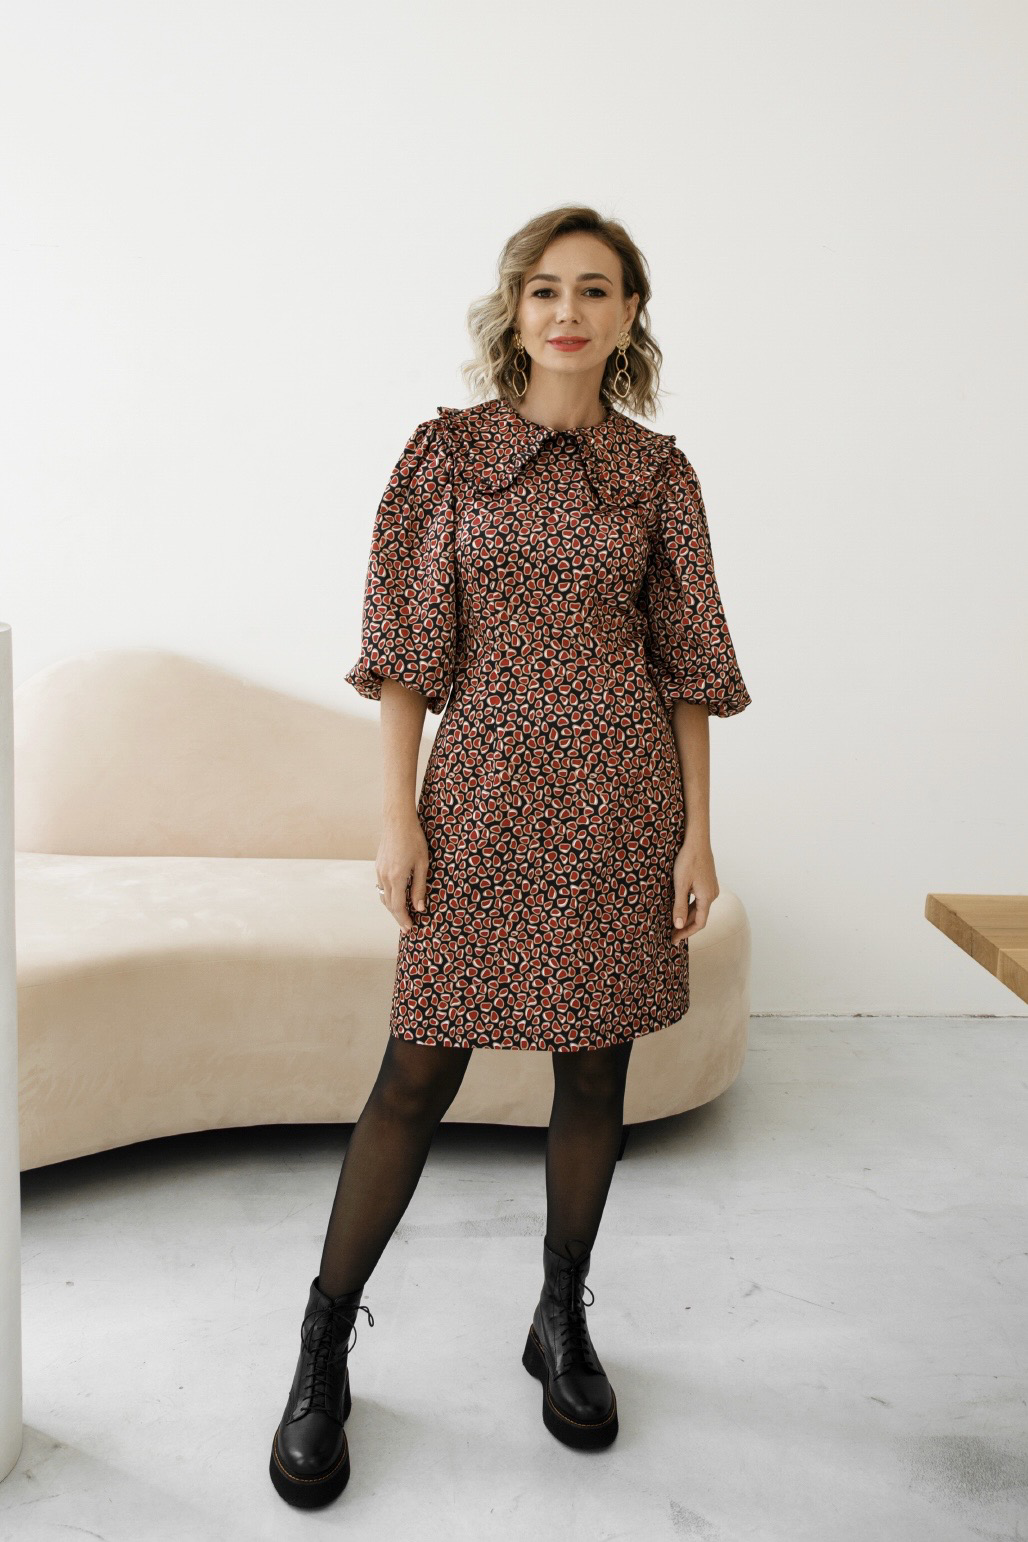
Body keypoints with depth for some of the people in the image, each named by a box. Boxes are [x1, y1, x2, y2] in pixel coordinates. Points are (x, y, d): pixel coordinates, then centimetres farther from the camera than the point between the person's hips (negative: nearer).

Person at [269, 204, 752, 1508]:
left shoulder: (657, 472, 7)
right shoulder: (450, 450, 2)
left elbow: (686, 665, 6)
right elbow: (404, 646, -1)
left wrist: (697, 831, 2)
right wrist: (398, 814, -7)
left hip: (621, 795, 2)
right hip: (486, 789, -2)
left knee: (594, 1069, 9)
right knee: (418, 1072, 0)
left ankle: (562, 1323, 29)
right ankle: (323, 1354, 15)